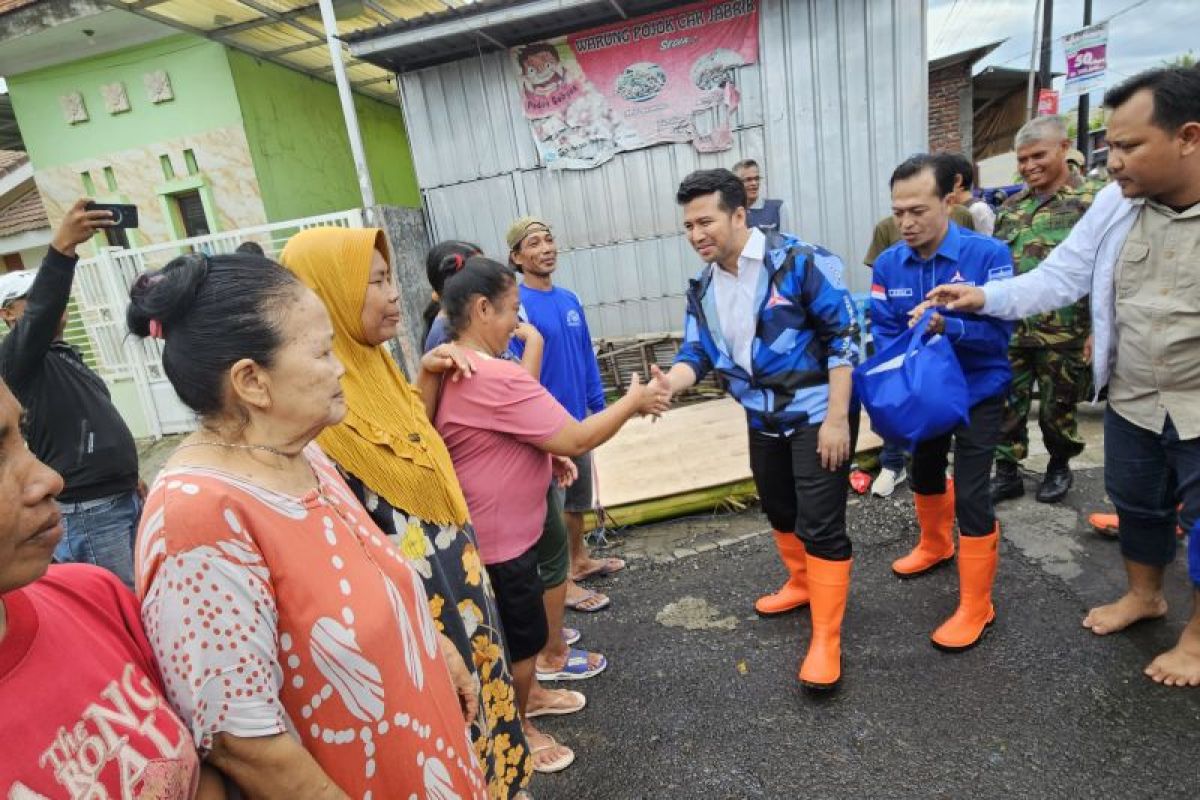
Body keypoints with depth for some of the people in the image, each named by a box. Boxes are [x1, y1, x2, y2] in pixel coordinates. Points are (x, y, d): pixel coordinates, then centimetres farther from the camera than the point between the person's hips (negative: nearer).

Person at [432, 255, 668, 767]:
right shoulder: (494, 377, -30)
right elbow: (577, 440, -26)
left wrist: (546, 456, 3)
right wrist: (634, 402, -11)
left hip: (484, 532, 10)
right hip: (498, 539, -9)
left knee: (511, 635, 27)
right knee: (524, 638, 13)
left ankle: (521, 699, 48)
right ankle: (517, 729, 35)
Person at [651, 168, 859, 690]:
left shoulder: (799, 262, -17)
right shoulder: (703, 289, 2)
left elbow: (844, 337, -16)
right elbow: (698, 353, 0)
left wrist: (837, 418, -20)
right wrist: (668, 384, -23)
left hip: (817, 415, -6)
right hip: (763, 419, 7)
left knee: (821, 523, -4)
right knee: (780, 510, 21)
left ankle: (826, 641, 9)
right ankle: (802, 584, 47)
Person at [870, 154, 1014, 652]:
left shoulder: (988, 254, -22)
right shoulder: (888, 263, -10)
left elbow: (1000, 330, -23)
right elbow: (881, 332, -9)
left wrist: (948, 327, -40)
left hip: (977, 393, -5)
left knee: (970, 495, -5)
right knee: (924, 474, 23)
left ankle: (975, 607, 13)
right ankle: (935, 546, 52)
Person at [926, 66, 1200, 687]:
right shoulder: (1116, 202, -6)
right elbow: (1061, 276, -3)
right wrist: (988, 298, -17)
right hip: (1132, 401, 4)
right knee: (1136, 505, 22)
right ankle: (1143, 595, 48)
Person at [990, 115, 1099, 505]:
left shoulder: (1092, 201, -5)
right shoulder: (1011, 206, 10)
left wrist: (1096, 330, -13)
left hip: (1063, 333, -4)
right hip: (1011, 329, 4)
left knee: (1057, 408, 10)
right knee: (1006, 405, 6)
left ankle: (1059, 467, 33)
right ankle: (1007, 473, 19)